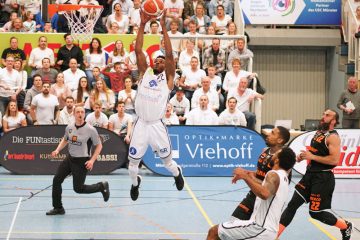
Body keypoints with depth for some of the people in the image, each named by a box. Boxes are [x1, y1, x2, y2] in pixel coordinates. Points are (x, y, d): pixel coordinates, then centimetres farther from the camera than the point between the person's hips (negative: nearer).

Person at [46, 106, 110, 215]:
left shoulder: (90, 129, -16)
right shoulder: (69, 127, -1)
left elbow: (99, 145, -7)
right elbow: (65, 139, 20)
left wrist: (92, 160, -16)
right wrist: (58, 150, 4)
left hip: (82, 161, -6)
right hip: (70, 158, 6)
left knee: (78, 188, -2)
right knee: (56, 180, -1)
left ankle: (102, 186, 22)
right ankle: (58, 208, 12)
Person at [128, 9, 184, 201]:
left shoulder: (168, 78, 1)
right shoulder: (145, 73, 8)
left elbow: (169, 54, -11)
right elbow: (138, 50, -1)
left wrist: (163, 27, -15)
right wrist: (142, 25, -8)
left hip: (157, 125, -2)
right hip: (141, 124, 2)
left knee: (167, 161, 10)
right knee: (133, 161, 7)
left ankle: (177, 173, 44)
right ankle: (135, 183, 37)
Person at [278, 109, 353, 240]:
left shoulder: (333, 137, -16)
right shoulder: (319, 132, 12)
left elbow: (334, 160, -25)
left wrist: (312, 157, -23)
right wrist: (303, 156, 7)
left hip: (323, 178, -9)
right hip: (310, 174, 9)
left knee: (316, 212, -1)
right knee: (292, 204, 2)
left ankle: (345, 226, 22)